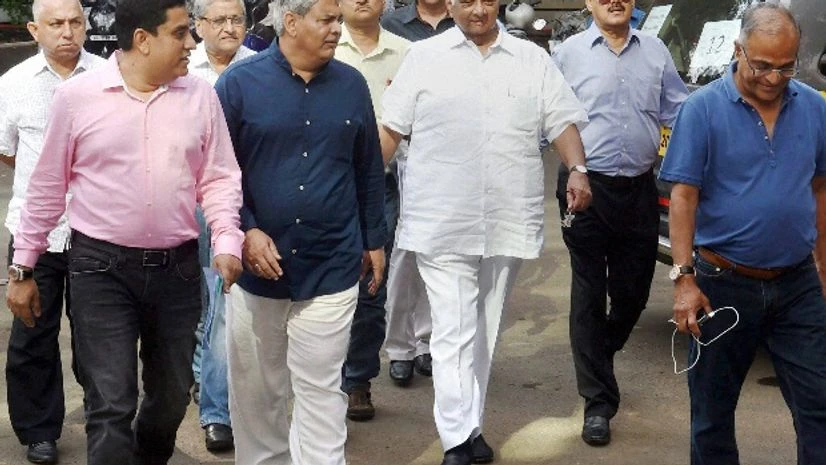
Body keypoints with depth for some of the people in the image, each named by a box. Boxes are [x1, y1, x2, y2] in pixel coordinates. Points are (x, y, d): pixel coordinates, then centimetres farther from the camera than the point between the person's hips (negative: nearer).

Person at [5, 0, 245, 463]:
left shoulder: (201, 96, 0)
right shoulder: (77, 96, -6)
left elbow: (218, 179, 4)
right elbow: (48, 189, 2)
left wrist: (227, 242, -13)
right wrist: (23, 268, 5)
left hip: (178, 267, 3)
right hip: (102, 267, -3)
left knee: (172, 396, 16)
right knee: (111, 405, -6)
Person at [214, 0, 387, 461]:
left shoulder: (352, 85, 4)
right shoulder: (240, 82, -5)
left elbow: (370, 171, 11)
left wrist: (376, 241, 13)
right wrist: (246, 231, -13)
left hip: (332, 266, 1)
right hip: (258, 263, -1)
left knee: (321, 391, 3)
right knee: (257, 388, 13)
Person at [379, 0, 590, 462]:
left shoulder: (533, 59, 9)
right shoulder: (425, 56, 4)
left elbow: (562, 120, 5)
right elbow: (392, 127, 5)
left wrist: (578, 170, -11)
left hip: (507, 220, 3)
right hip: (443, 221, -3)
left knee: (485, 329, 12)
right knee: (453, 332, -7)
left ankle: (471, 427, 24)